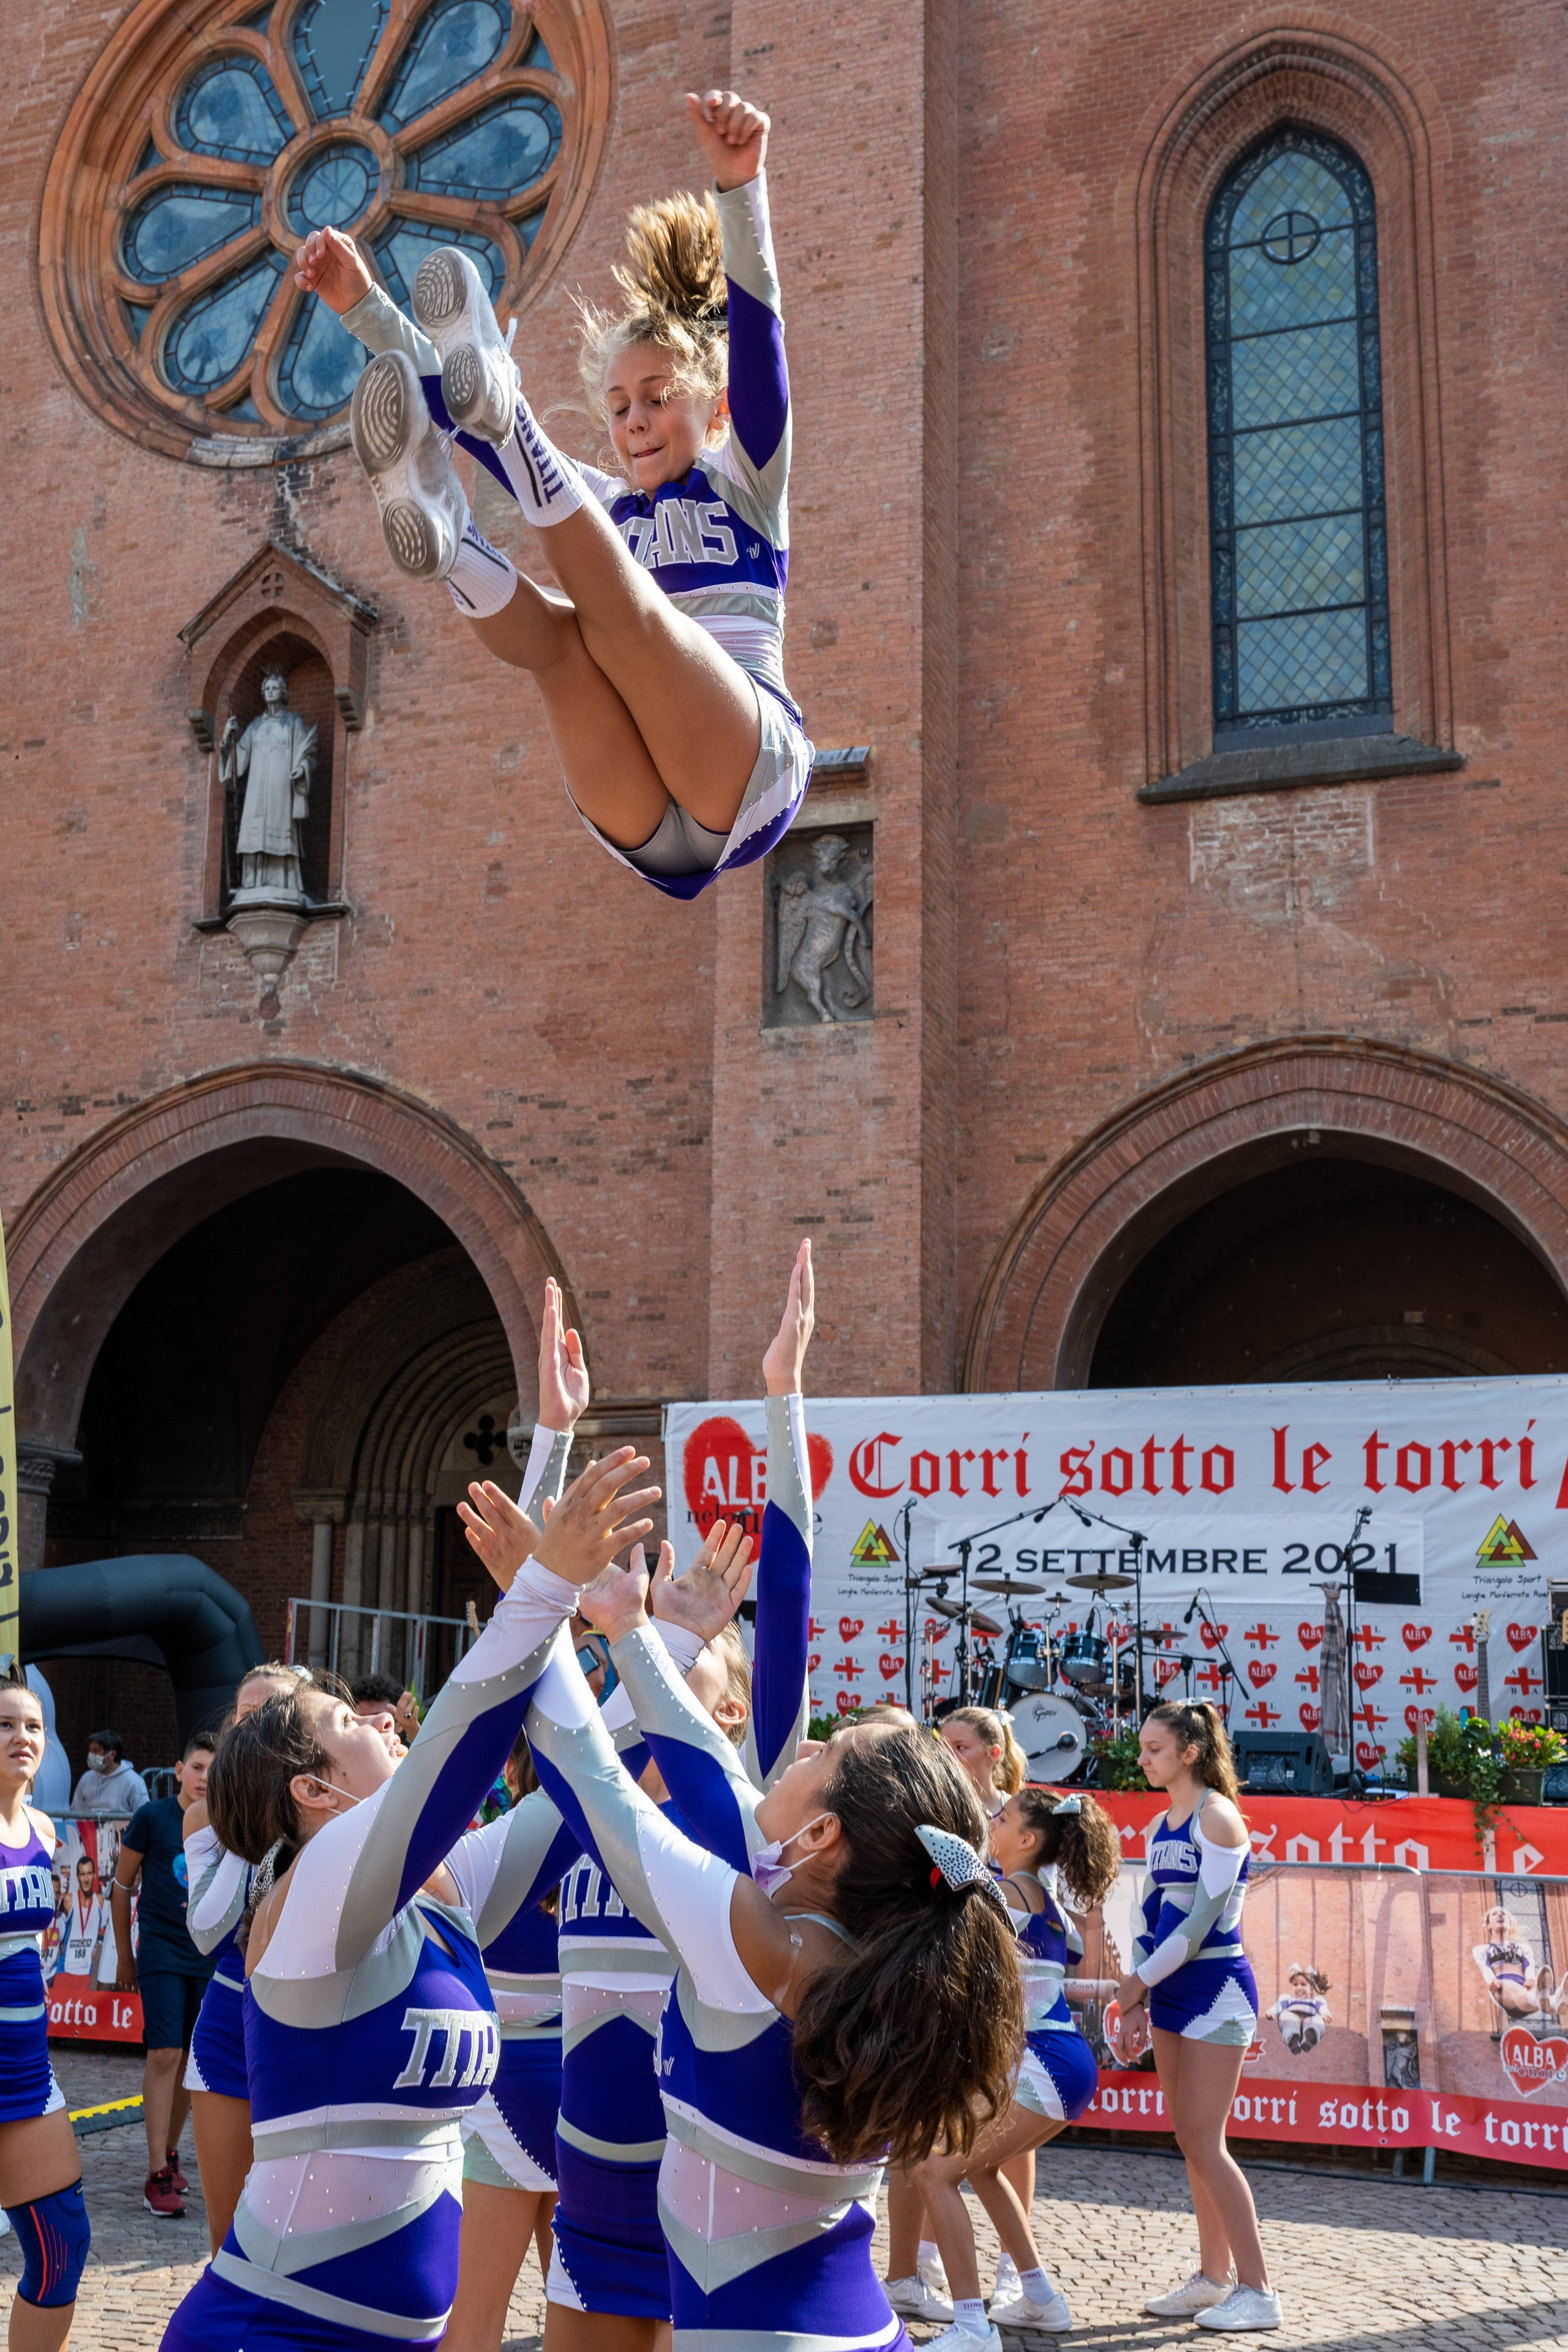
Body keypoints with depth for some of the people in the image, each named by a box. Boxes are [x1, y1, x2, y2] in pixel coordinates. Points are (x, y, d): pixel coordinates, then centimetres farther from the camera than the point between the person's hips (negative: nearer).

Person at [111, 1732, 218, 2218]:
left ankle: (170, 2154, 25)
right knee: (164, 2054, -11)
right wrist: (124, 1955, 5)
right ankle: (157, 2176, -9)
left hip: (209, 1958, 4)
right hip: (162, 1954, -4)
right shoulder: (152, 1817, -6)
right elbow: (121, 1886, 2)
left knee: (190, 2059, 9)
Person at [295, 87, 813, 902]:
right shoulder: (603, 505, 26)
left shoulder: (743, 483, 16)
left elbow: (756, 329, -4)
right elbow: (447, 400, 18)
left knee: (617, 613, -27)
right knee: (558, 634, -23)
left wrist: (740, 186, -20)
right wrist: (363, 307, 7)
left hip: (747, 787, -3)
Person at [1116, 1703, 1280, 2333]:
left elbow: (1203, 1915, -18)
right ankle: (1213, 2275, 20)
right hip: (1171, 1991, 8)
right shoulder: (1161, 1825, 12)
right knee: (1188, 2138, 11)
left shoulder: (1217, 1817, -12)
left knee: (1204, 2141, -9)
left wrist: (1142, 1980, -13)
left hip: (1215, 1986, -8)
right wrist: (1137, 1979, 1)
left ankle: (1257, 2291, -3)